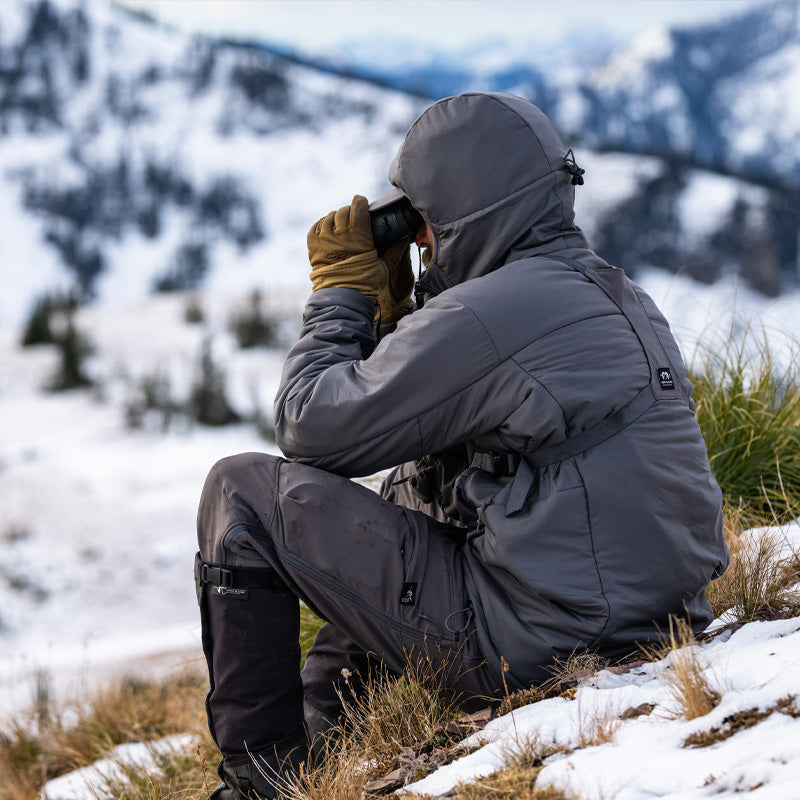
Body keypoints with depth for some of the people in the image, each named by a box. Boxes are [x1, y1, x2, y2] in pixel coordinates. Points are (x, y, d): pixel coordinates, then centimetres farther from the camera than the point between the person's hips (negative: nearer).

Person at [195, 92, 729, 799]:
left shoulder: (487, 314, -17)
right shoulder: (623, 297, 12)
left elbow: (310, 429, -8)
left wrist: (342, 290, 4)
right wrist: (392, 309, 16)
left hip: (531, 646, -10)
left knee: (243, 492, -1)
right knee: (400, 507, 34)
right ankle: (316, 728, 38)